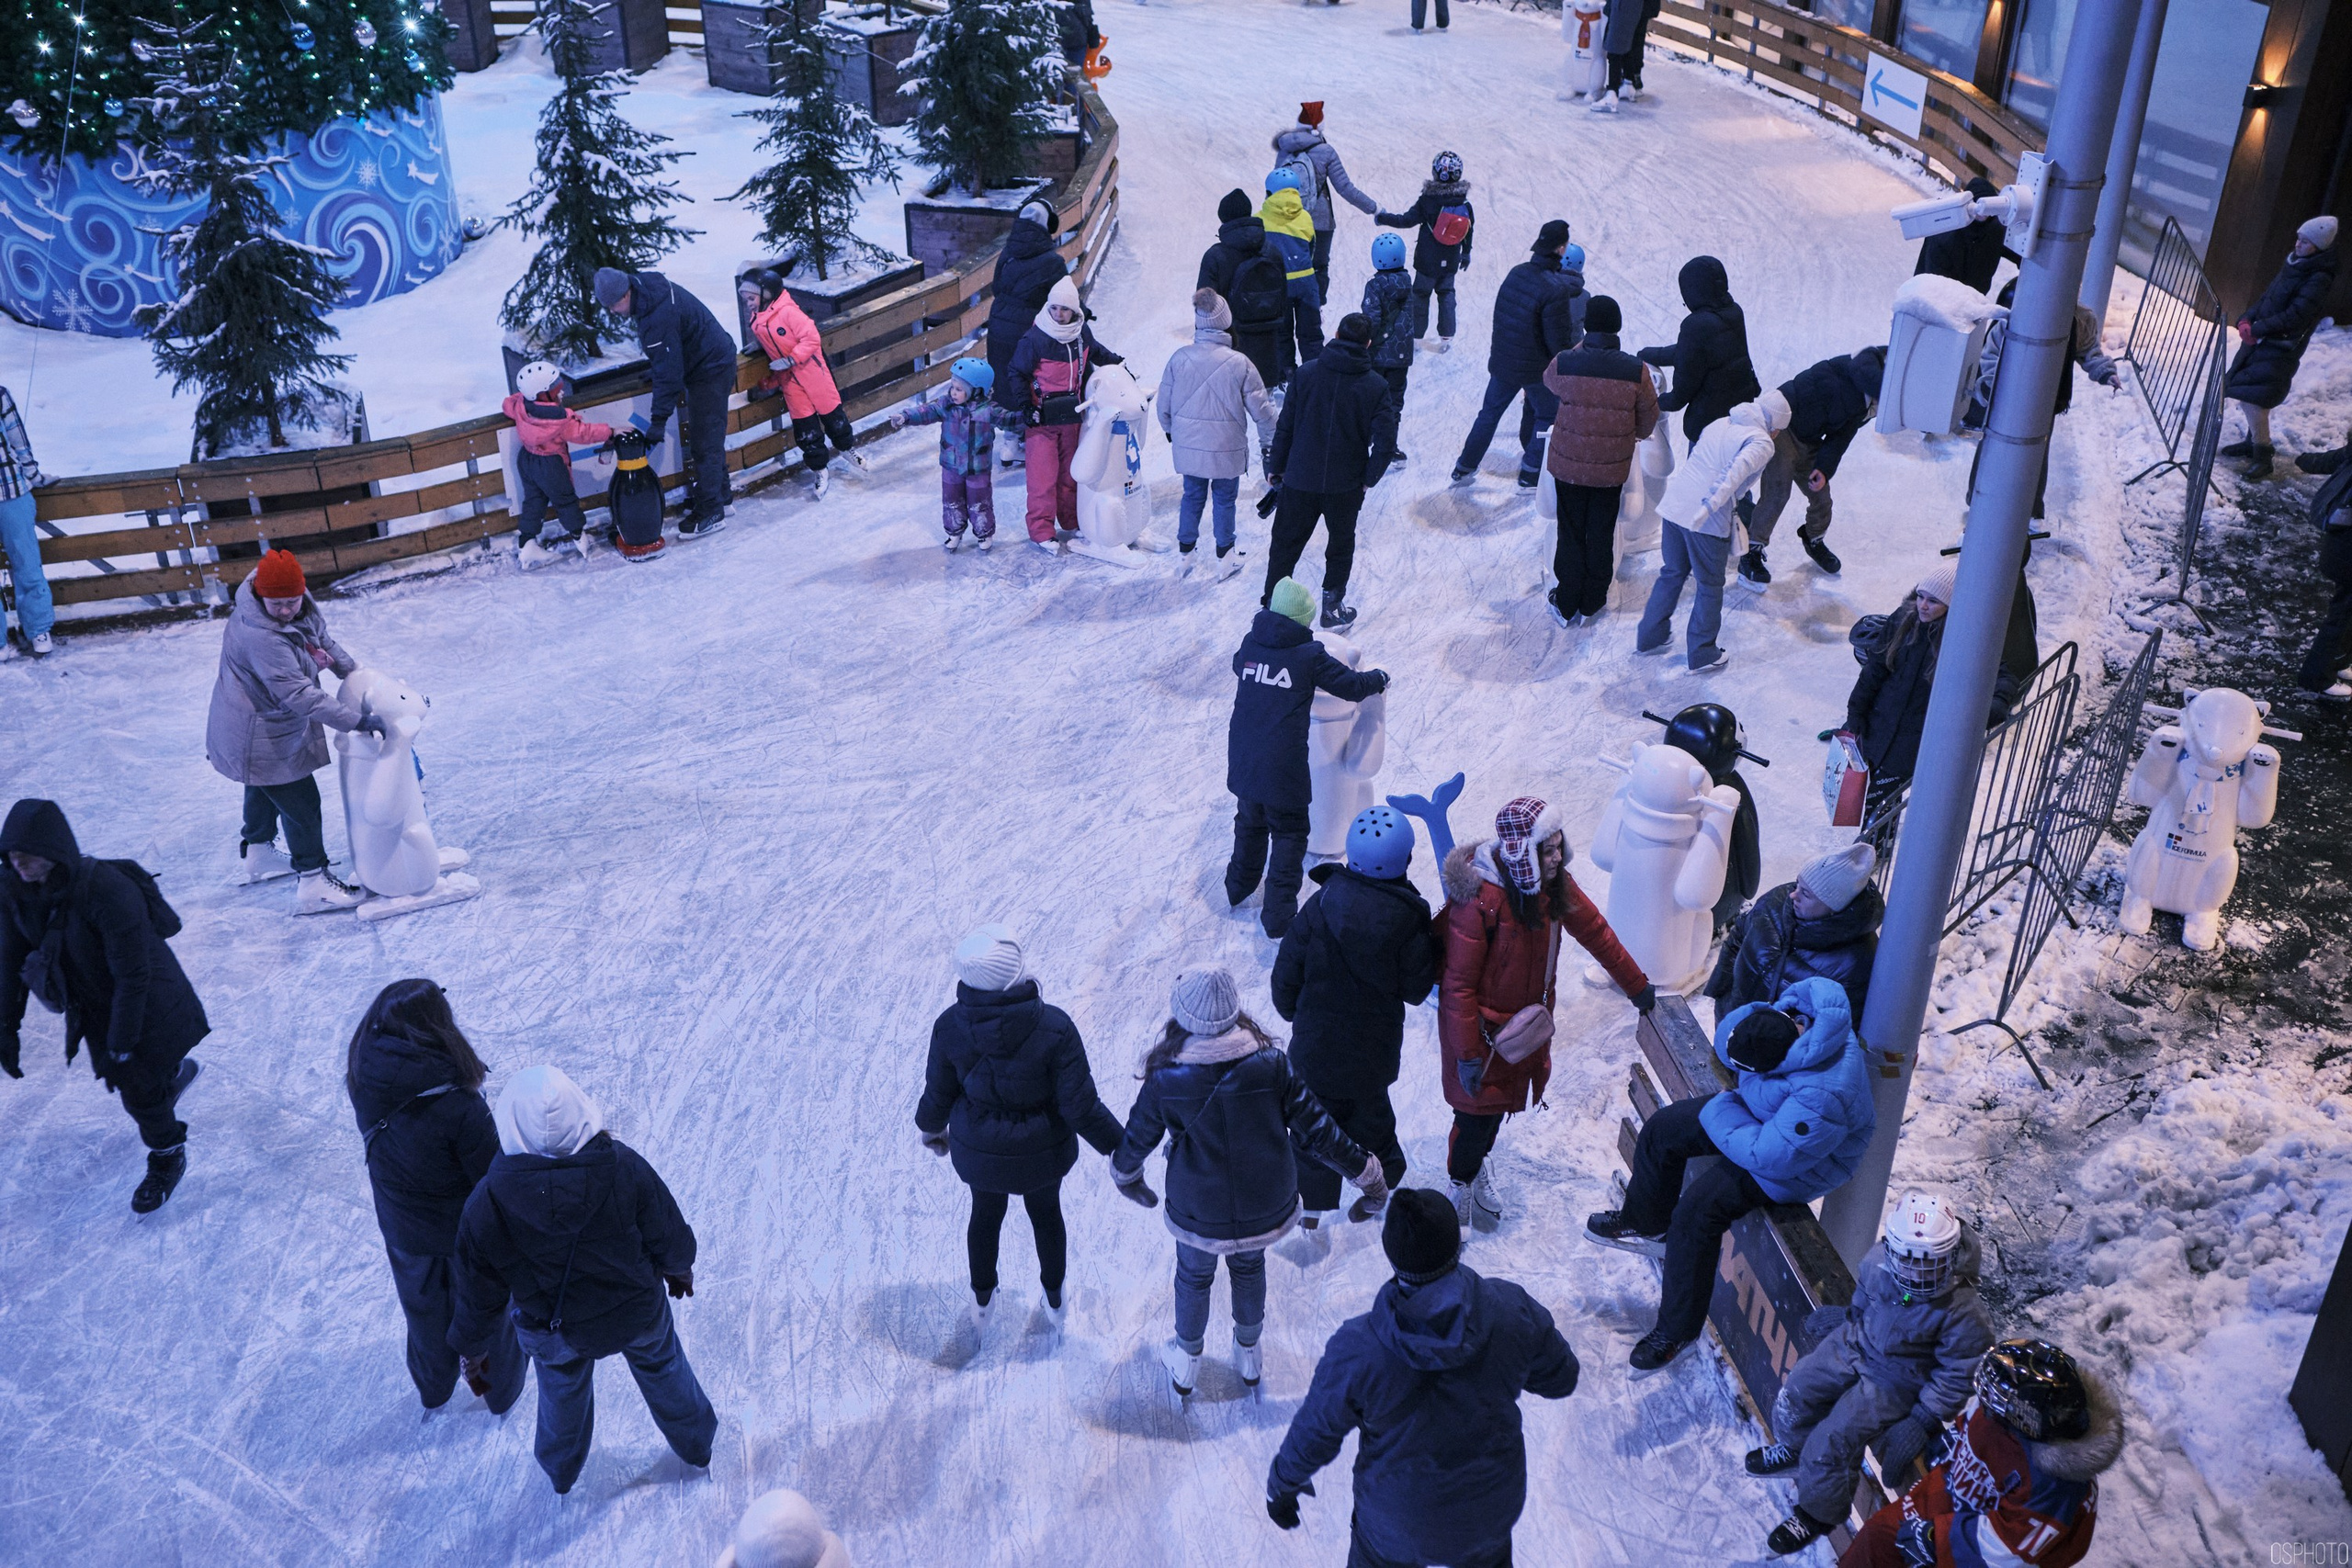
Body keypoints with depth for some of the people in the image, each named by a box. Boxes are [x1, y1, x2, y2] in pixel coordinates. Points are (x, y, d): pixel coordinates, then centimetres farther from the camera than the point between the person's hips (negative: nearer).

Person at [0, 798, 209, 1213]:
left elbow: (132, 976, -28)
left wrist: (122, 1043, -24)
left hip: (147, 1004, -6)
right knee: (119, 1076, 23)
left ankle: (168, 1158, 33)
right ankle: (177, 1072, 57)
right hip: (92, 1005, 6)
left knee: (139, 1087, 5)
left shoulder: (108, 890, -36)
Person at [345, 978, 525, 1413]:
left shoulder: (365, 1081, -23)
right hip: (467, 1232, -4)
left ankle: (433, 1387, 58)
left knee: (425, 1311, 32)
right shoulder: (459, 1107, -38)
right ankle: (501, 1389, 51)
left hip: (401, 1227, 4)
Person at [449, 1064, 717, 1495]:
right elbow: (670, 1238, -15)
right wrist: (679, 1268, 9)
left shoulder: (487, 1205, -30)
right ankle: (696, 1446, 54)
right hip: (638, 1313, 0)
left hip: (555, 1333, 0)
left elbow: (478, 1291, -14)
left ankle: (562, 1469, 59)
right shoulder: (624, 1168, -31)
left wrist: (472, 1345, 6)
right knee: (662, 1365, 31)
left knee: (562, 1387, 32)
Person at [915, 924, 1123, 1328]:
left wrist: (930, 1128, 14)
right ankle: (1054, 1301, 52)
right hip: (1043, 1151, -1)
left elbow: (938, 1094, -8)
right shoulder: (1054, 1028, -31)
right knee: (1046, 1210, 29)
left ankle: (982, 1301, 54)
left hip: (980, 1152, 1)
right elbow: (1081, 1106, -24)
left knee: (986, 1213, 30)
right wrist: (1118, 1147, -7)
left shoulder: (949, 1027, -25)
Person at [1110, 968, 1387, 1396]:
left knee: (1194, 1277, 29)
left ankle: (1187, 1364, 53)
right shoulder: (1272, 1064, -24)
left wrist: (1126, 1175, 17)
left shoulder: (1166, 1083, -24)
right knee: (1249, 1268, 33)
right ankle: (1249, 1354, 55)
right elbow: (1316, 1131, -15)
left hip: (1198, 1216, -1)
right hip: (1266, 1211, 1)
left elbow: (1137, 1139, -6)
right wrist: (1366, 1173, 1)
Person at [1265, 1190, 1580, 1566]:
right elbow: (1561, 1379, -8)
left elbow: (1312, 1437, -15)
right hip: (1491, 1511, 2)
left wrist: (1281, 1486, 5)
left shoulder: (1355, 1350, -31)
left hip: (1395, 1518, -2)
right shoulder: (1514, 1311, -27)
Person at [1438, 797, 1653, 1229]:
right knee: (1479, 1107, 7)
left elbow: (1595, 931, 7)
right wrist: (1468, 1052, -20)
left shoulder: (1555, 885, -9)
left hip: (1525, 1018, 7)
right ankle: (1462, 1185, 35)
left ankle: (1478, 1165, 50)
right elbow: (1459, 983, -24)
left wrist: (1636, 985, 16)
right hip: (1481, 1025, -6)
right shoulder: (1479, 901, -31)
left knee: (1500, 1099, 22)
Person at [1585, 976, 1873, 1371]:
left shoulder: (1821, 1099, -44)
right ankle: (1647, 1225, 36)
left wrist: (1718, 1113, -22)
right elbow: (1727, 1037, -4)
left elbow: (1771, 1157, -35)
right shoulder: (1801, 1008, -21)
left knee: (1697, 1210, -19)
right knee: (1662, 1129, 8)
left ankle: (1677, 1330, 0)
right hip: (1763, 1110, 9)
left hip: (1803, 1164, -9)